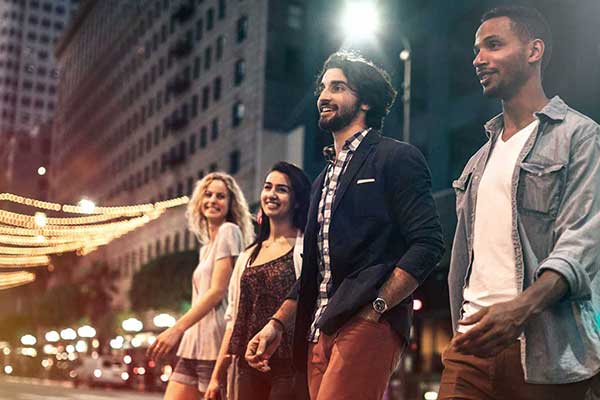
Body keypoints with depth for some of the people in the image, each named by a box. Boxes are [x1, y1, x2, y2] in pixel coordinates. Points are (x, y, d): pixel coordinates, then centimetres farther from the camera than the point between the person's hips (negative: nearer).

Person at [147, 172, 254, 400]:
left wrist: (177, 329, -18)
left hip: (215, 340, -8)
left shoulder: (228, 231, -4)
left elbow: (218, 291, -13)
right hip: (195, 345, 8)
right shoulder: (206, 247, 22)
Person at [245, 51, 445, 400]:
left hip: (368, 324, -7)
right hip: (320, 332, 8)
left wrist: (375, 309, -16)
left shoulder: (396, 158, 1)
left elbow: (427, 243, -9)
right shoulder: (324, 180, 24)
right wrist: (279, 323, 14)